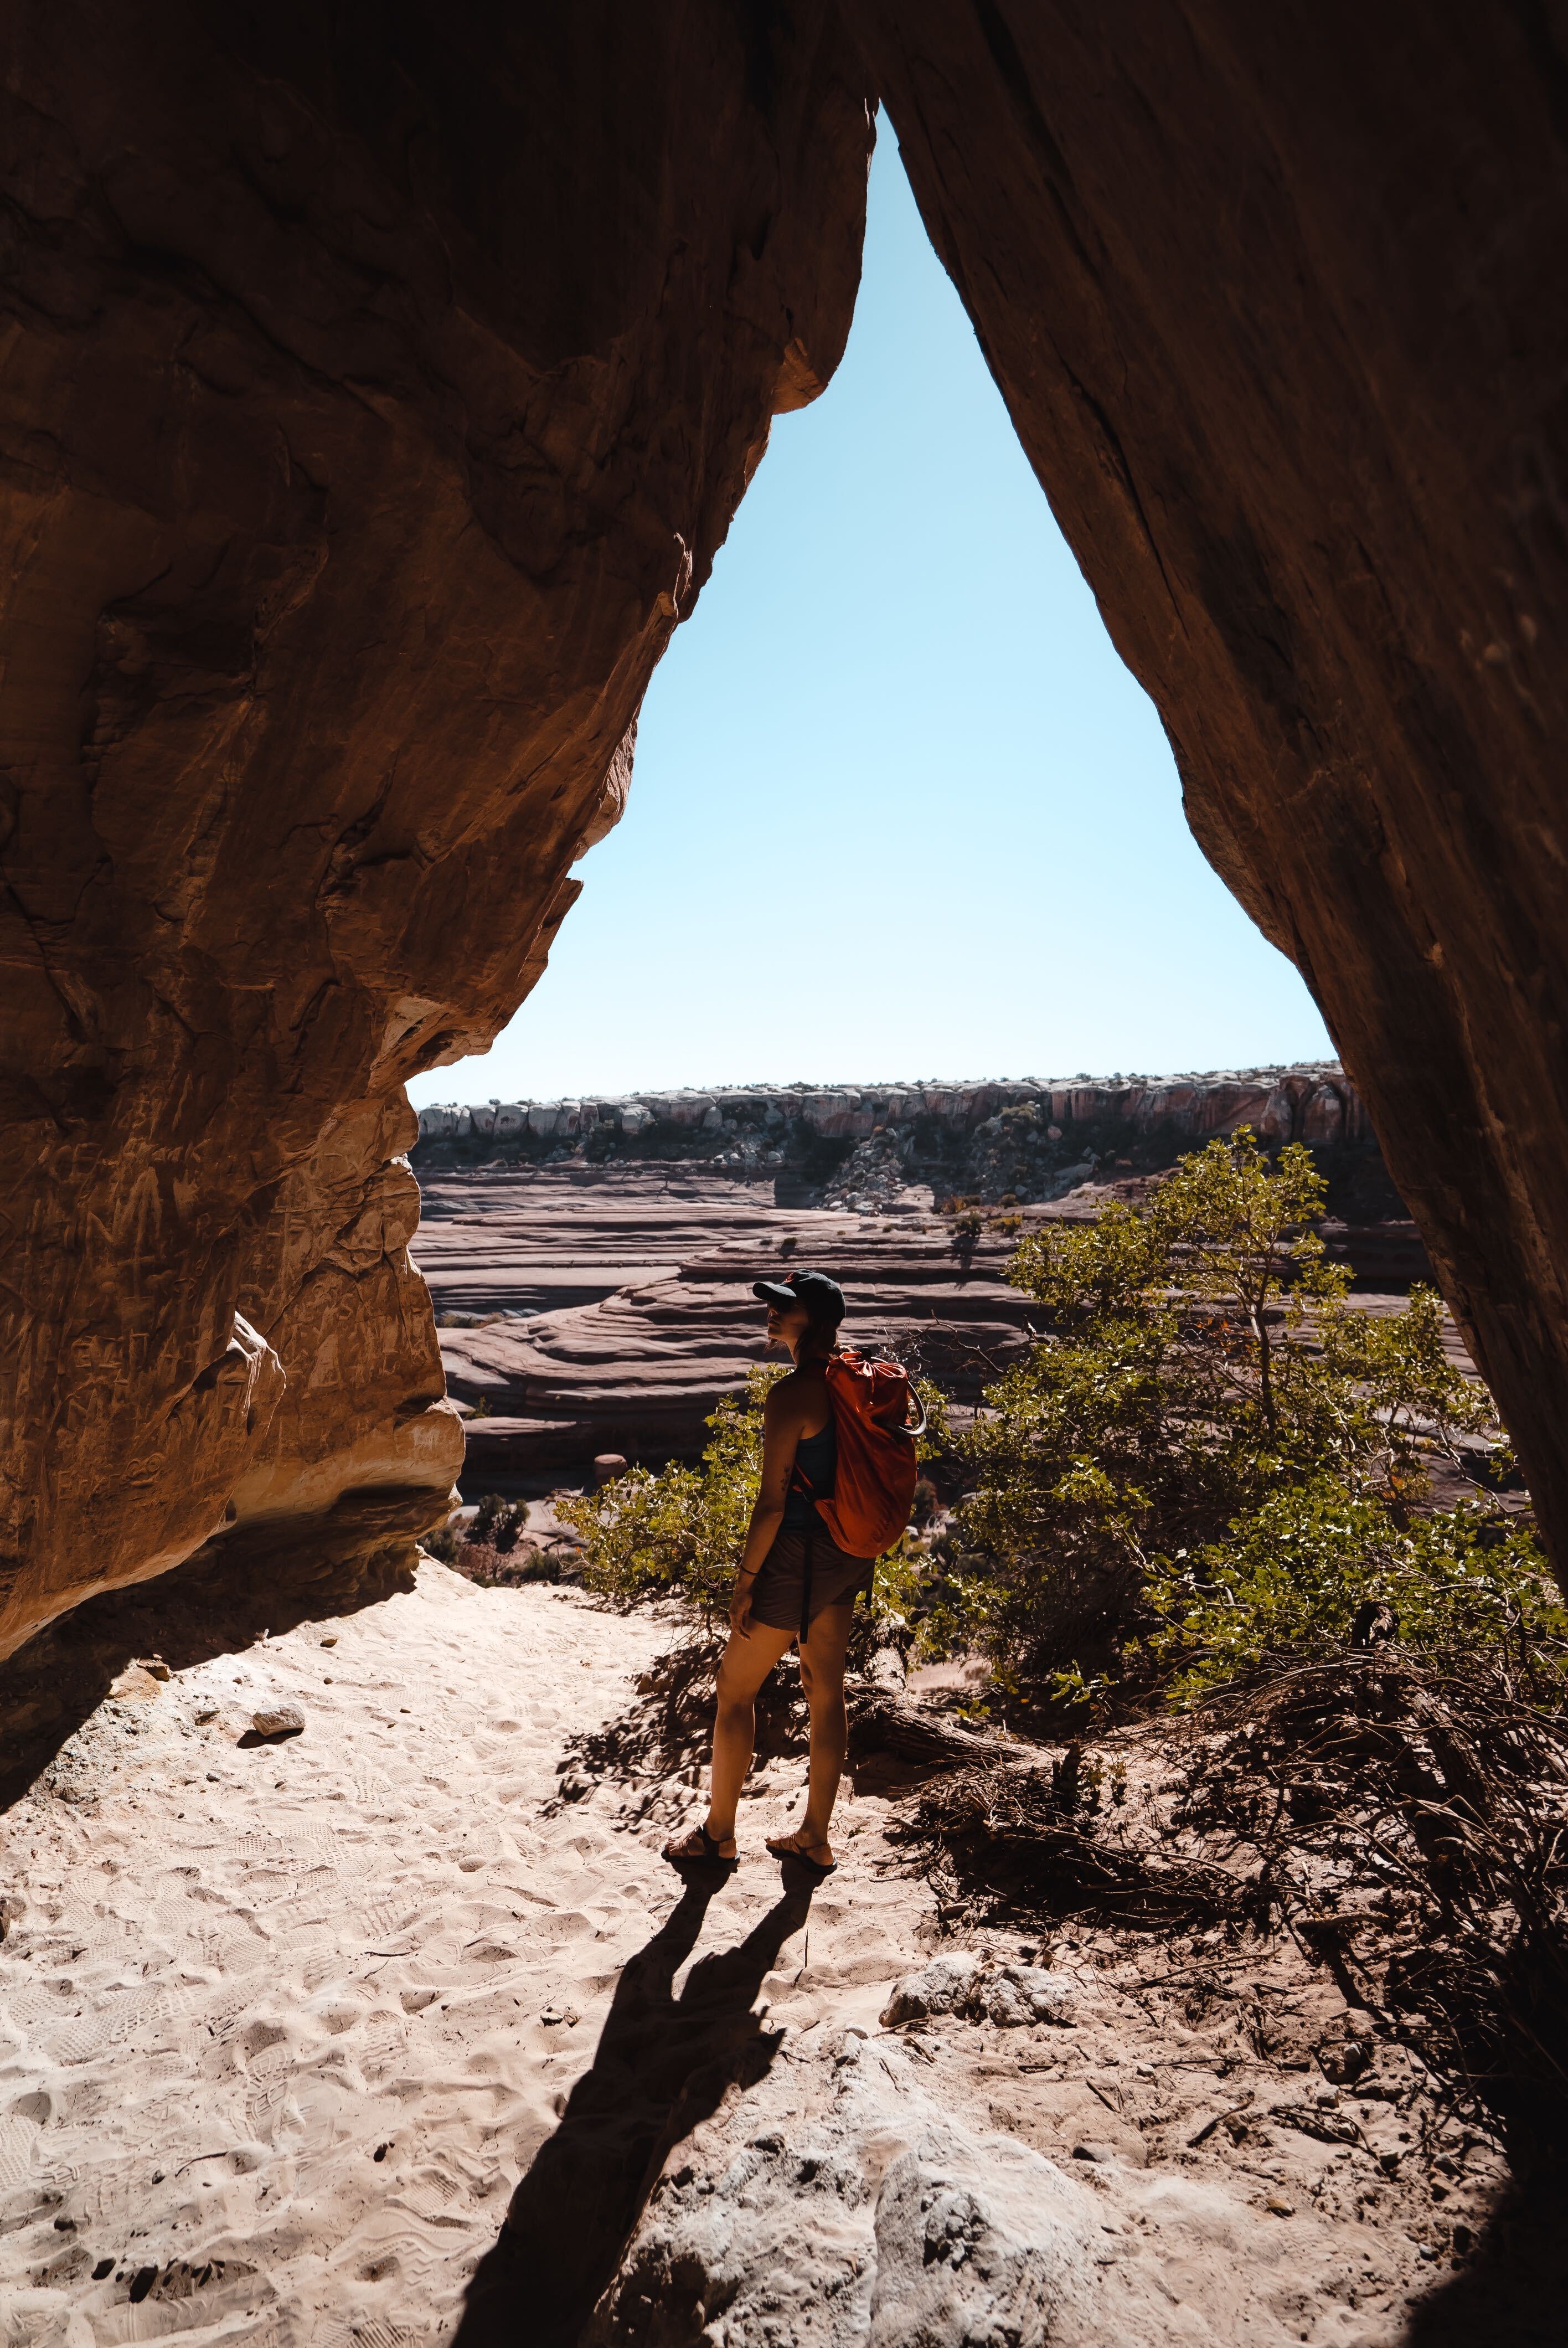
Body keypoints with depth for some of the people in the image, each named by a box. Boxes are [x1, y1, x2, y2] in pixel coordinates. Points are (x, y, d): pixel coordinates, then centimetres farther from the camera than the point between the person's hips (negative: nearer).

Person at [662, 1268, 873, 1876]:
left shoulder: (790, 1396, -22)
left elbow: (772, 1501, -21)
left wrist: (745, 1582, -13)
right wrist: (854, 1555, 19)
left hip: (799, 1554, -8)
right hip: (847, 1551, 8)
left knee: (735, 1686, 10)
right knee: (826, 1692, 17)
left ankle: (718, 1832, 25)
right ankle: (816, 1840, 29)